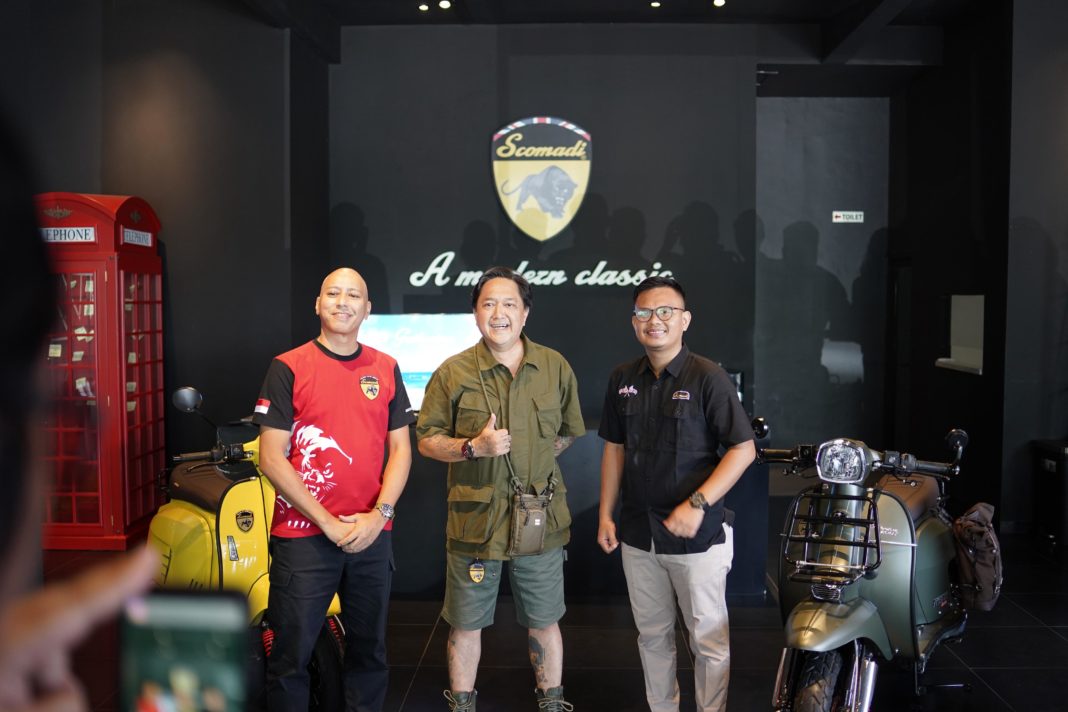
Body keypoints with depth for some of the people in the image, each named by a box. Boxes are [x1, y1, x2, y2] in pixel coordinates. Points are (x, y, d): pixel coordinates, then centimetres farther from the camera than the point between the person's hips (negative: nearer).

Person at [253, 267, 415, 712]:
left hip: (371, 535, 3)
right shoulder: (287, 368, -3)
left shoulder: (386, 369, 7)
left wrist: (378, 515, -7)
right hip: (303, 535, -3)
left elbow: (400, 448, 7)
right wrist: (329, 523, -12)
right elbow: (271, 458, -8)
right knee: (291, 655, 5)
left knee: (369, 651, 14)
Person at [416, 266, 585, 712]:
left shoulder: (555, 367, 3)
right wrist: (474, 447, -17)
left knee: (543, 622, 14)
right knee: (466, 624, 11)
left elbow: (568, 431, 15)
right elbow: (426, 440, -2)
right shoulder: (453, 373, -4)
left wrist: (535, 458, 4)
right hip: (474, 519, -1)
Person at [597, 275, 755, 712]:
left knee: (708, 639, 5)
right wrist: (606, 515, 9)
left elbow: (743, 449, -12)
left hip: (698, 536, -5)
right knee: (652, 634, 17)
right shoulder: (622, 380, 6)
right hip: (638, 534, 5)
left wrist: (697, 504, -20)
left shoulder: (708, 378, -10)